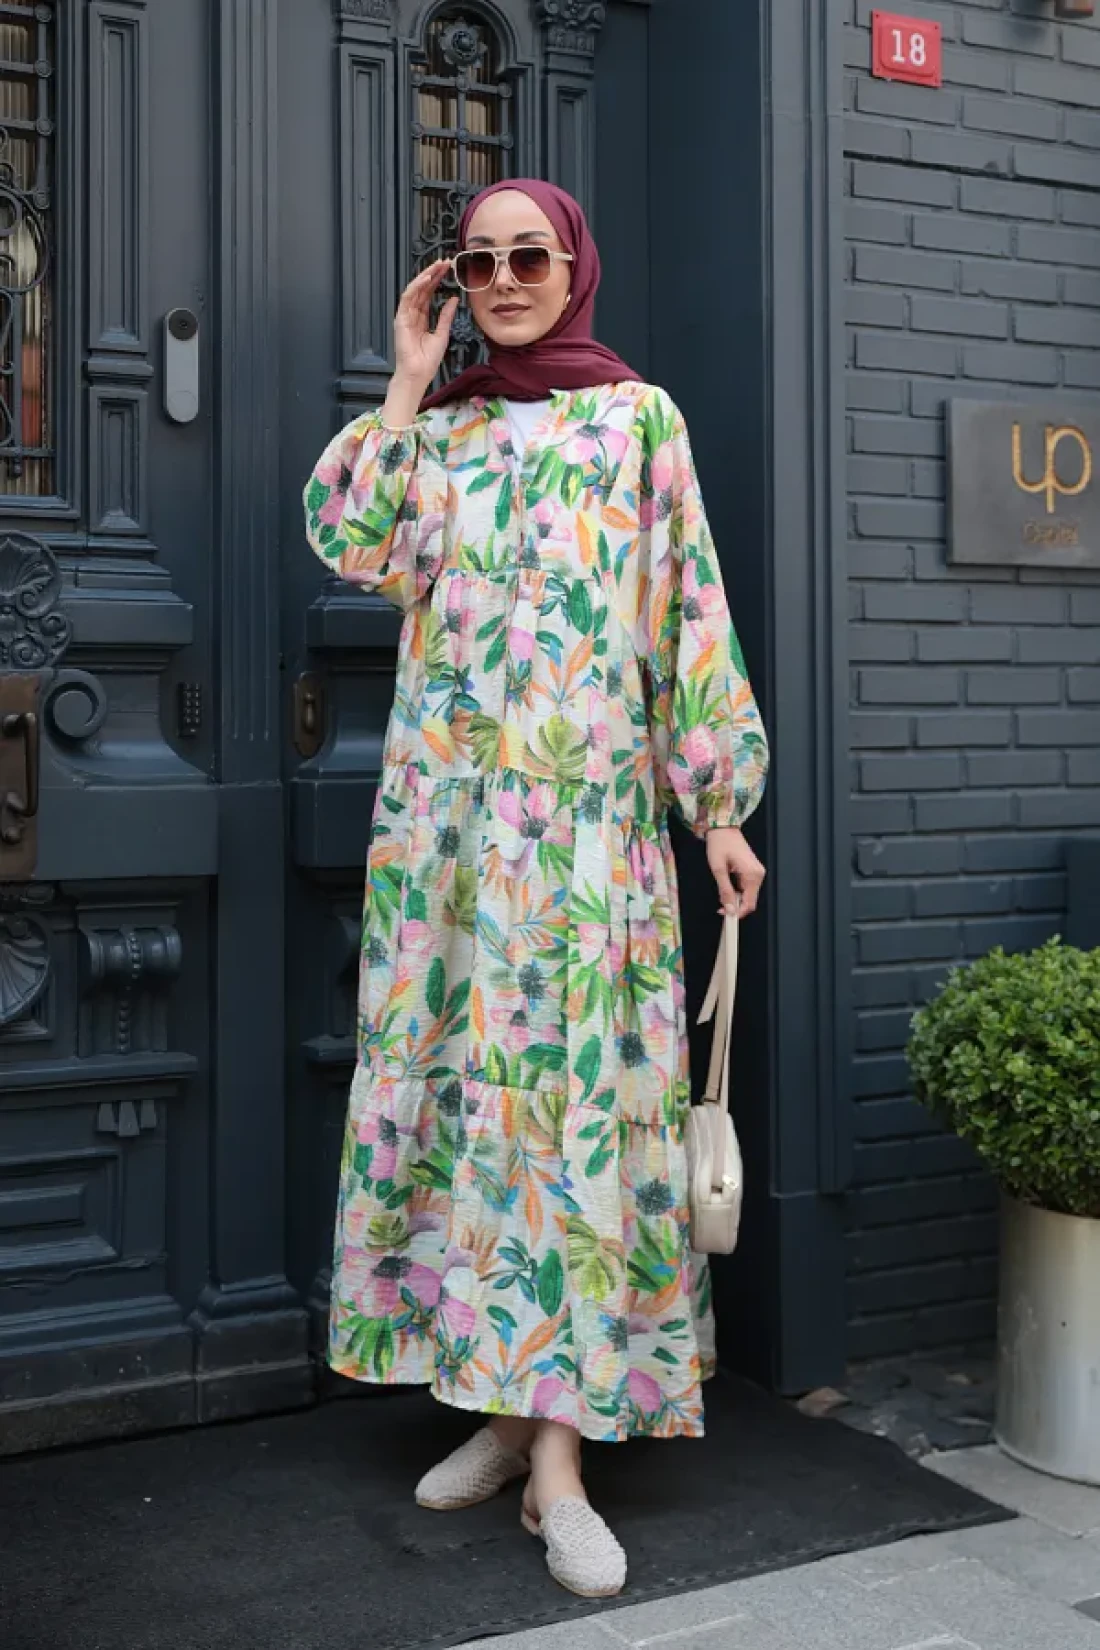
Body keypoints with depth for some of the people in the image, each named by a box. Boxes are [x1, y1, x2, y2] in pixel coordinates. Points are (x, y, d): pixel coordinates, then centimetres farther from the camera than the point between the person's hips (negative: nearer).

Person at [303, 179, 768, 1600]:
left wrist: (719, 802, -2)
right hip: (448, 805, 3)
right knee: (459, 1076, 3)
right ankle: (502, 1410, 16)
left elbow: (689, 607, 3)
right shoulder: (437, 426, 15)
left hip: (589, 812, -3)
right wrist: (409, 381, 2)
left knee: (575, 1085, -6)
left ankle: (559, 1456, -2)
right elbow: (353, 545, -2)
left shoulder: (639, 416, 7)